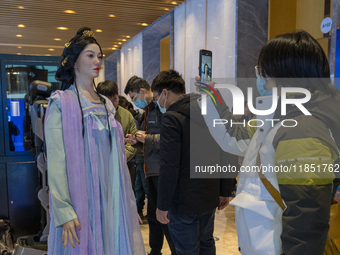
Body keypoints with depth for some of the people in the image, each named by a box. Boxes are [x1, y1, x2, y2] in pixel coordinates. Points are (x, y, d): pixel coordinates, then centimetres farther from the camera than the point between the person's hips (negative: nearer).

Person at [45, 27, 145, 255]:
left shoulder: (106, 104, 10)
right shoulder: (62, 103, -8)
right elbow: (56, 161, -14)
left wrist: (124, 196, 10)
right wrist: (64, 212, -19)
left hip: (111, 196, 6)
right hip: (81, 197, -5)